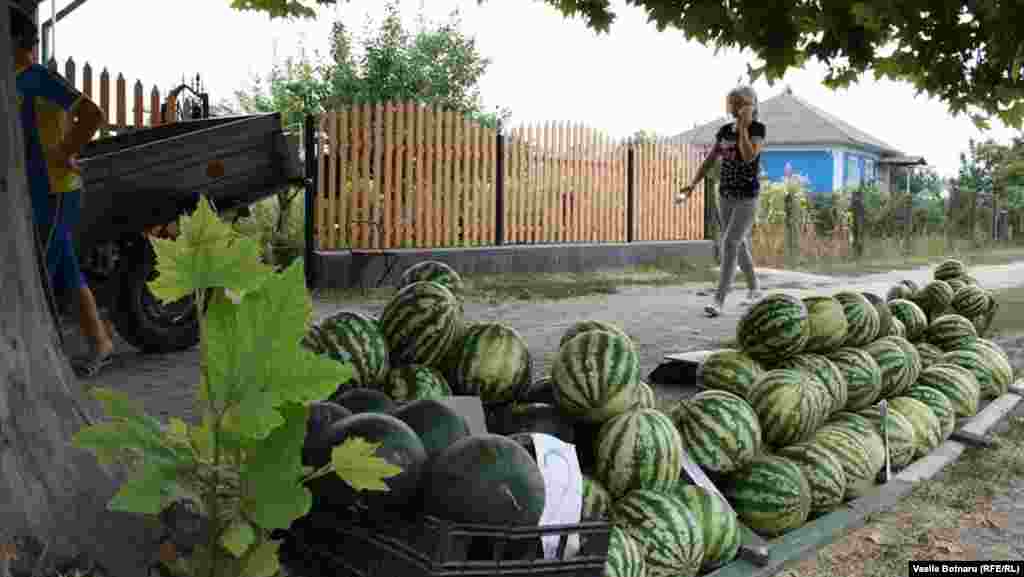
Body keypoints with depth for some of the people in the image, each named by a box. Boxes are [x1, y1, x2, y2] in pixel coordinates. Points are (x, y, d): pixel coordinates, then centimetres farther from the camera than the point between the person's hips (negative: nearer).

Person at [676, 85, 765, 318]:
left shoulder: (757, 128, -9)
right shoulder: (725, 130, 8)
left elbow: (748, 157, -25)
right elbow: (709, 160, 9)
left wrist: (743, 126, -18)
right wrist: (692, 185, 0)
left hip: (747, 198, -6)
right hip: (725, 196, 6)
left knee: (730, 243, -15)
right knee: (739, 245, 15)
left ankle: (719, 299, -14)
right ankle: (754, 289, 33)